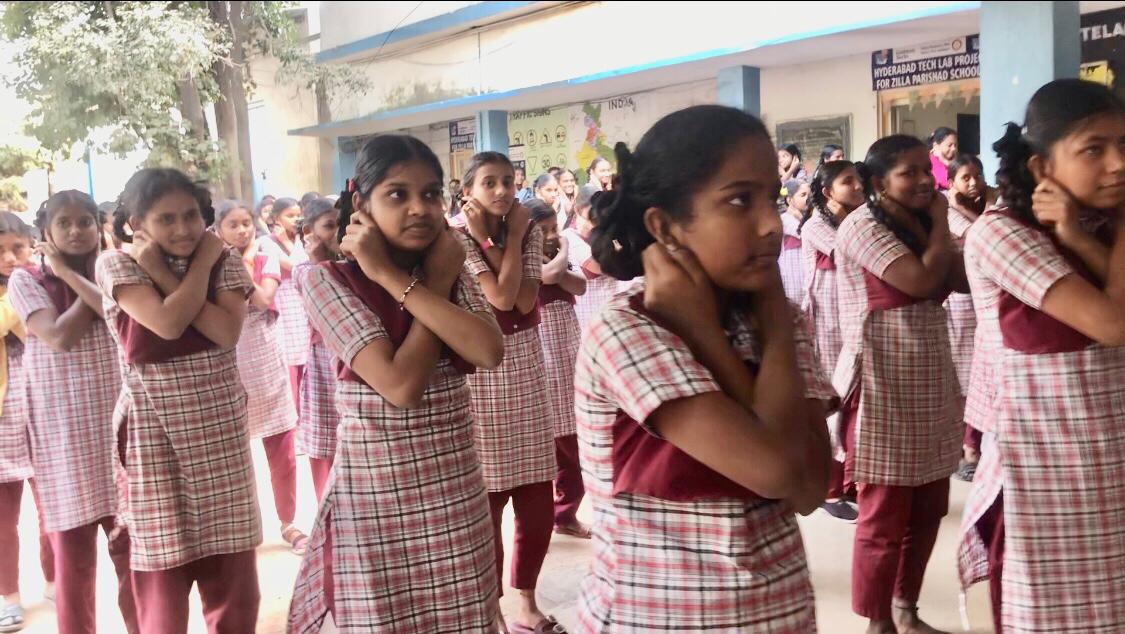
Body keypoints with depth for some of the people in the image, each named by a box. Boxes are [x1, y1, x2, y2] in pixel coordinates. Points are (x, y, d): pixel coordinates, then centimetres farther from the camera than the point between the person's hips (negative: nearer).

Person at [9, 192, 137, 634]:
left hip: (117, 424, 2)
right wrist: (91, 282, -6)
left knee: (132, 548, 8)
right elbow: (60, 336, -17)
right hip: (64, 433, -2)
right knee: (73, 554, 7)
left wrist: (71, 273, -11)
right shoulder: (26, 280, -1)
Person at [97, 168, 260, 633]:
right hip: (154, 432, -2)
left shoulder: (224, 261, 3)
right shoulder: (117, 265, -4)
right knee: (162, 578, 4)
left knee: (233, 576, 9)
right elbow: (168, 322, -20)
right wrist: (199, 264, -10)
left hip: (221, 429, 3)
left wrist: (162, 273, -12)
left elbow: (227, 331, -14)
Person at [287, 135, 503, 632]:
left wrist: (395, 279, -16)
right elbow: (401, 385, -22)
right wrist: (435, 282, -12)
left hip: (457, 493, 4)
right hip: (375, 496, -4)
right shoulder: (328, 280, -10)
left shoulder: (452, 272, 5)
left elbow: (489, 352, -16)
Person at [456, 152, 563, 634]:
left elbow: (525, 300, -7)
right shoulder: (458, 239, -6)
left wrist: (510, 236, -6)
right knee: (486, 499, 0)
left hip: (526, 368, 5)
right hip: (478, 371, -5)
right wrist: (487, 237, -11)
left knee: (538, 501, 9)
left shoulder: (528, 231, 9)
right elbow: (500, 296, -18)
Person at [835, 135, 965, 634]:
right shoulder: (863, 225, -11)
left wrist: (930, 225, -3)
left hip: (931, 385, 8)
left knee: (927, 511, 14)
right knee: (884, 518, 1)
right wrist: (939, 223, -8)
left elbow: (961, 280, 4)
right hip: (883, 390, -8)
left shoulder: (918, 225, 14)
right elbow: (922, 280, -23)